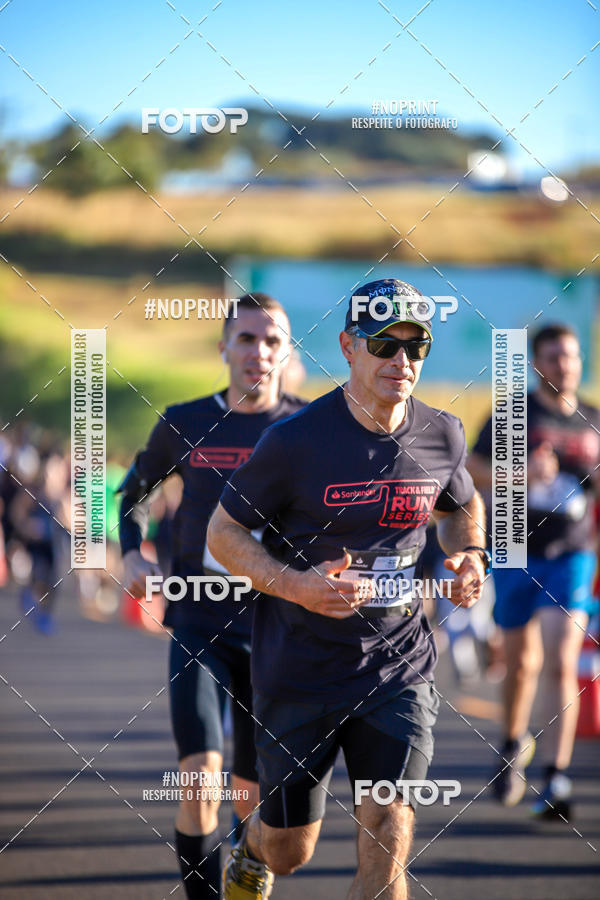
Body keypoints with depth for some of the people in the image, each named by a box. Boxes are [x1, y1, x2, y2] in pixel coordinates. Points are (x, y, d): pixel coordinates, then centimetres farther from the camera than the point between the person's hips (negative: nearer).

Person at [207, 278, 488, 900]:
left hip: (398, 670, 2)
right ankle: (251, 850, 49)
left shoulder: (442, 437, -1)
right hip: (298, 673, -2)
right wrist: (297, 585, -23)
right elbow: (224, 533, -6)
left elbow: (461, 504, 22)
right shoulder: (296, 440, -14)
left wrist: (467, 557, 0)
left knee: (388, 843, -13)